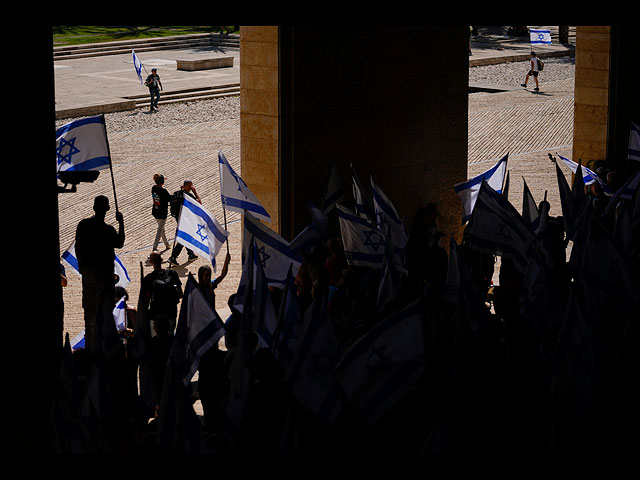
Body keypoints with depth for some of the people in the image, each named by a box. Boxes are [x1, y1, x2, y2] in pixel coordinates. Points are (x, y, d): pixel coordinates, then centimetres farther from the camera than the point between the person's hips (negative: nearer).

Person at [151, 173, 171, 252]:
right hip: (162, 213, -7)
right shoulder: (164, 191, -22)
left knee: (162, 229, 22)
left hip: (155, 212, 7)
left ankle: (167, 245, 37)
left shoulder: (153, 188, -3)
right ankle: (154, 248, -7)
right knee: (160, 230, -1)